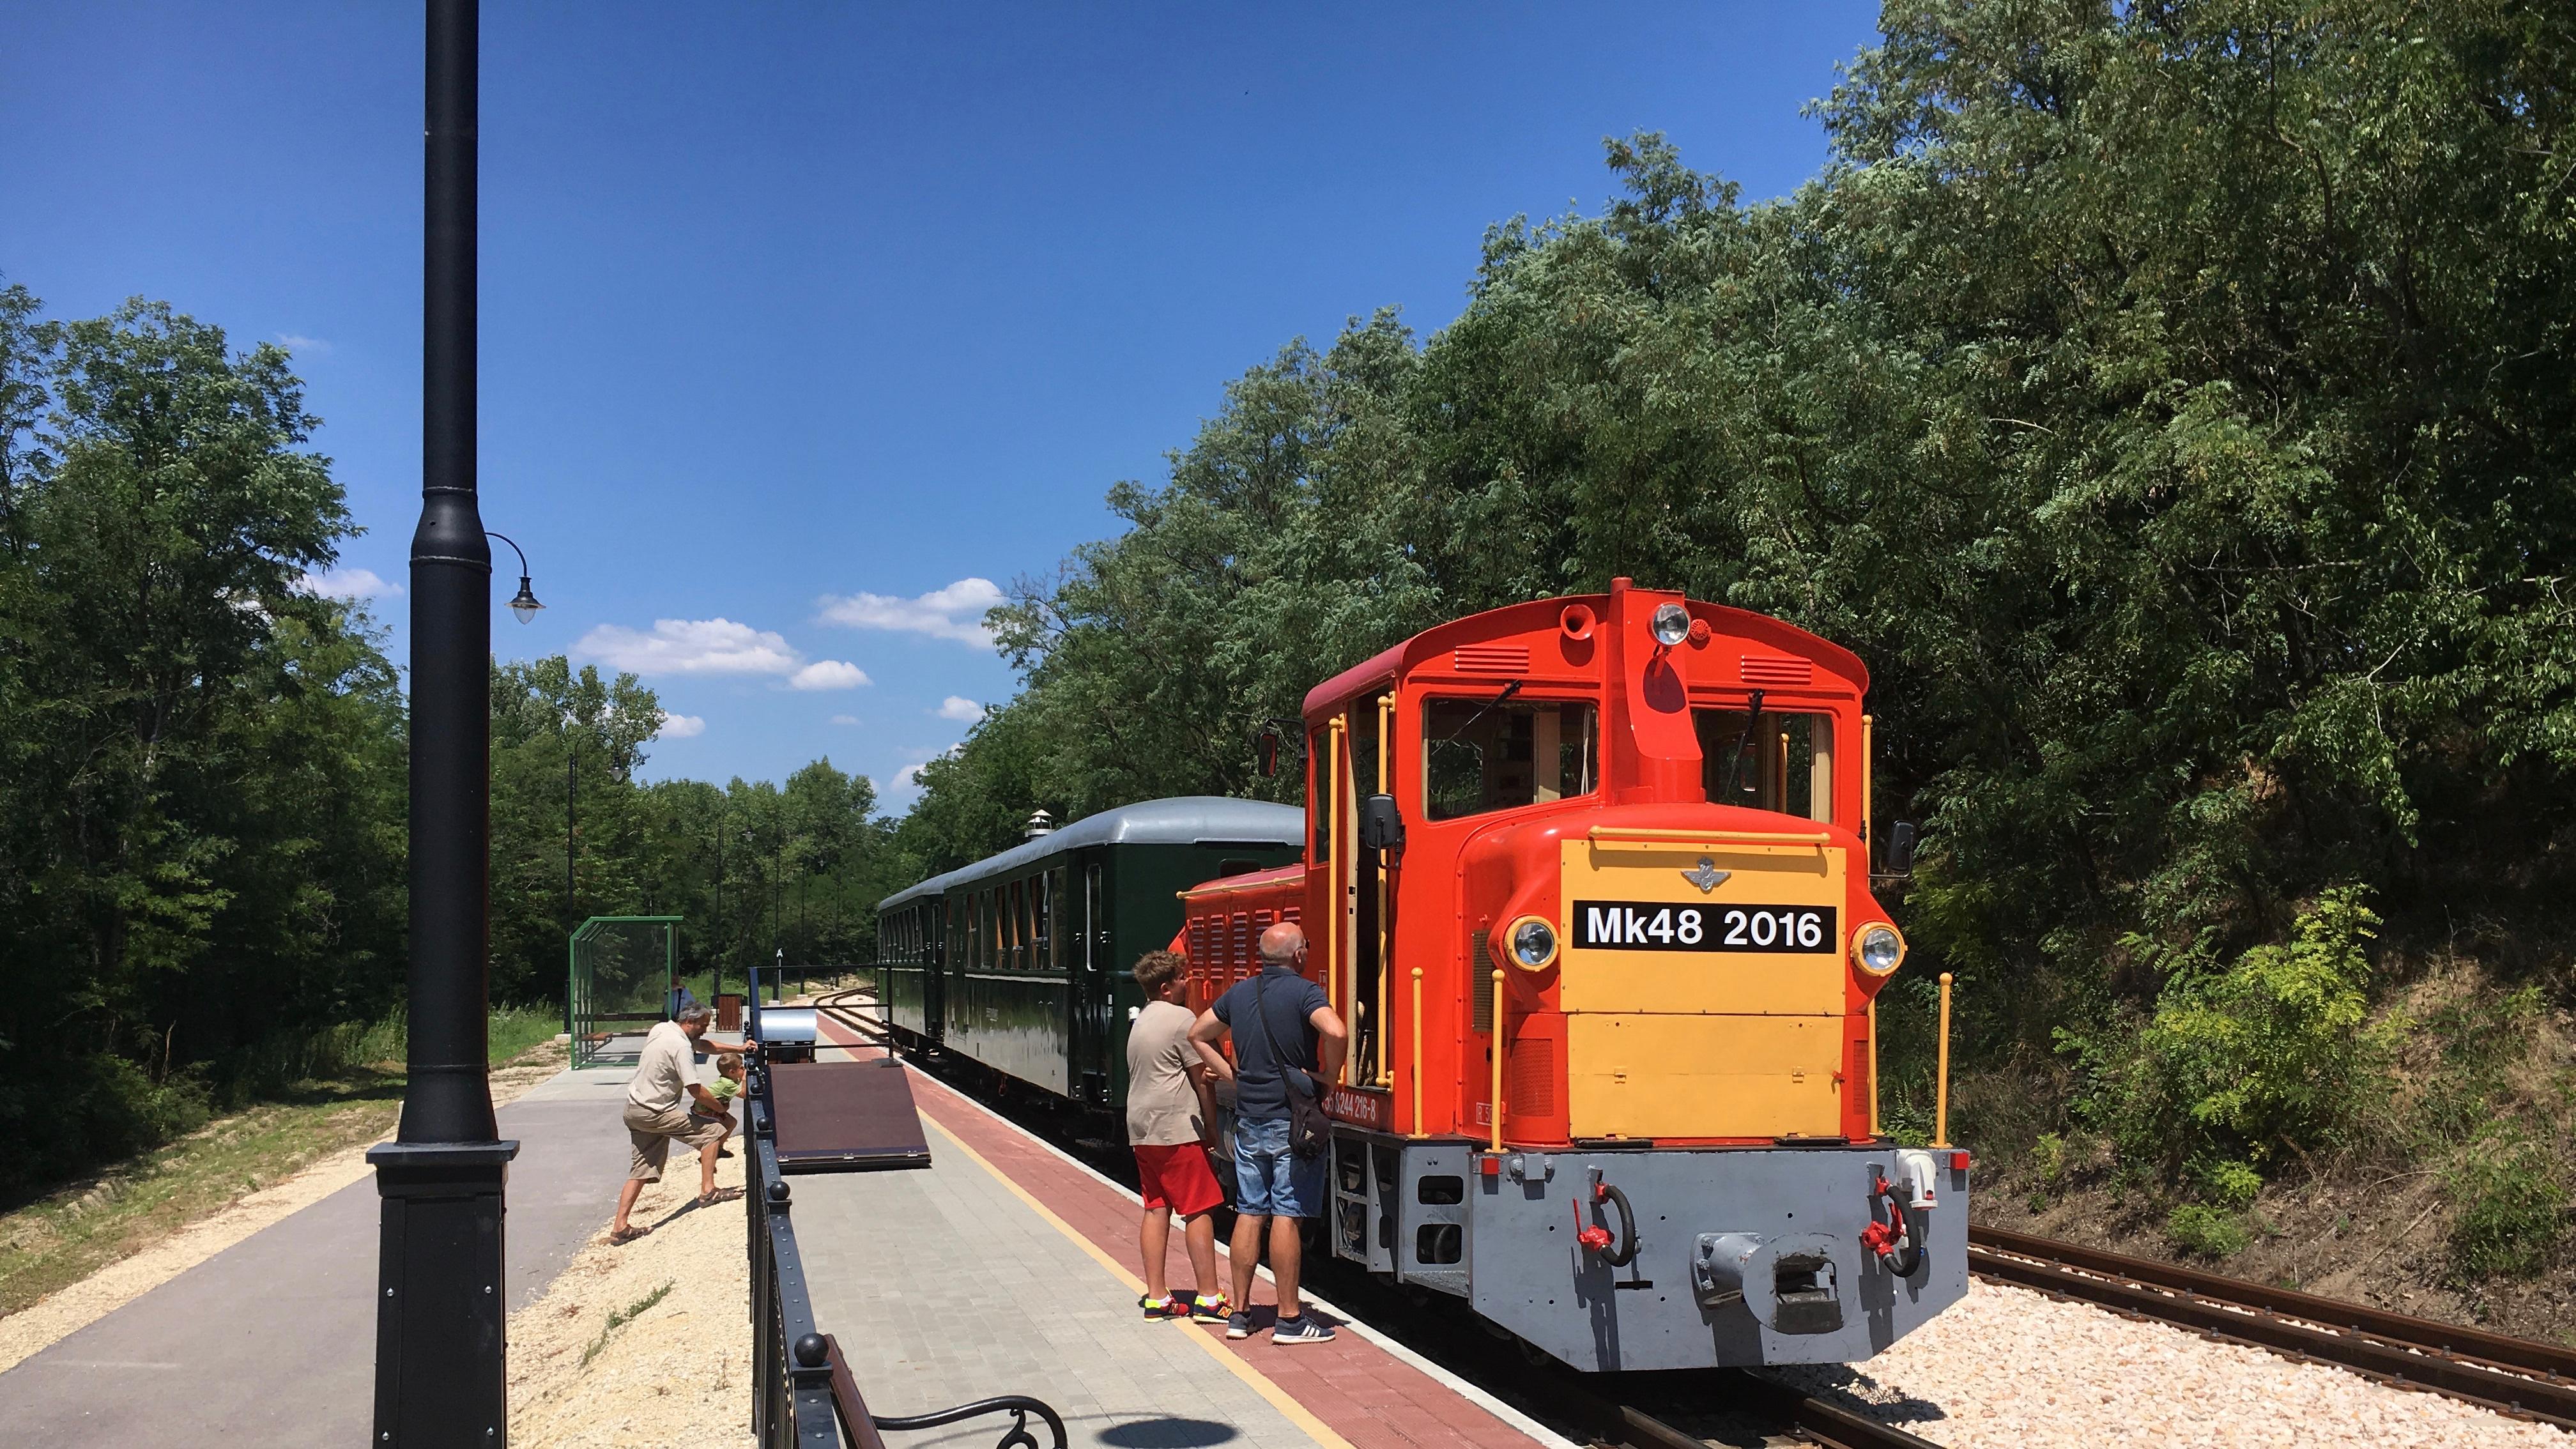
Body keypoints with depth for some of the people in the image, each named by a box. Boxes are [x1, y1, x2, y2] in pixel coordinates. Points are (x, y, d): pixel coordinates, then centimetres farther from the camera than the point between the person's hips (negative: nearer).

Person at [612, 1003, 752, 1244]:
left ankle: (619, 1227, 5)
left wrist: (738, 1050, 16)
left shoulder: (661, 1029, 10)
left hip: (634, 1110, 9)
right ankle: (708, 1190, 1)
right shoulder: (681, 1046, -19)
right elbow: (695, 1091, -20)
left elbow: (703, 1045, 21)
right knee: (713, 1129, -2)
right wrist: (721, 1109, -5)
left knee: (641, 1170, 10)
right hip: (654, 1113, -9)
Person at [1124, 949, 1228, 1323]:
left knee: (1156, 1208, 9)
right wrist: (1211, 1128, 0)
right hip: (1175, 1129, -9)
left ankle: (1156, 1298, 10)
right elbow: (1201, 1081, -8)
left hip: (1141, 1129, 9)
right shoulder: (1181, 1019, -10)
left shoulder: (1139, 1022, 16)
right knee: (1198, 1210, -4)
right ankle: (1208, 1299, -3)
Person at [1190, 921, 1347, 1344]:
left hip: (1248, 1119, 6)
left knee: (1249, 1214, 10)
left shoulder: (1239, 994, 9)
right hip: (1292, 1118, -6)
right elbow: (1336, 1033, -28)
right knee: (1286, 1216, -3)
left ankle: (1240, 1313, 15)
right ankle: (1290, 1320, 1)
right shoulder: (1303, 991, -11)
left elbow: (1198, 1035, 20)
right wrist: (1327, 1080, -13)